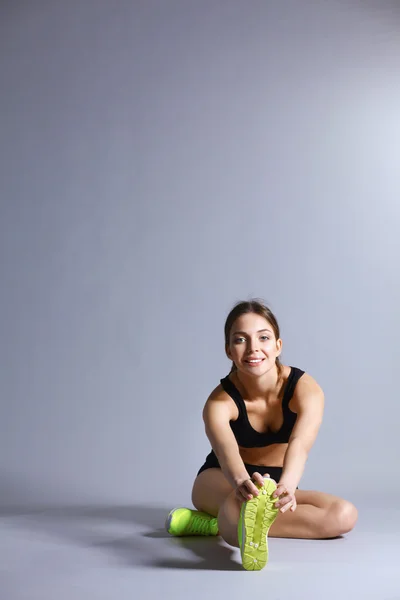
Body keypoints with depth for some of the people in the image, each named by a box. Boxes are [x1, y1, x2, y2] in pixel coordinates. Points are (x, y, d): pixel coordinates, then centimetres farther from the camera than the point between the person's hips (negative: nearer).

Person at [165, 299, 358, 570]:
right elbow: (226, 450, -46)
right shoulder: (220, 402, -25)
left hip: (275, 483, 3)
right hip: (220, 481, -3)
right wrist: (242, 482, -70)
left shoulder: (306, 389, -23)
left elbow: (300, 445, -42)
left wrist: (286, 486, -64)